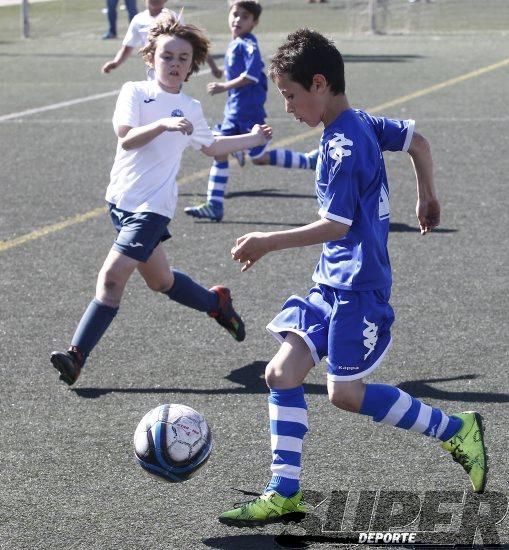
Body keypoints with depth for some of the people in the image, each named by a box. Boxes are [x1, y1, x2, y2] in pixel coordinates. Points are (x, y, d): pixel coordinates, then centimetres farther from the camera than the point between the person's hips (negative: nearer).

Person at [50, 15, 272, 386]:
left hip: (153, 206, -2)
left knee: (113, 275, -16)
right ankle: (217, 303, 43)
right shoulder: (135, 92, 0)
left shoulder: (190, 109, 7)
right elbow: (126, 139, -16)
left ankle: (77, 356, -15)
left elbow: (210, 146, 28)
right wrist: (163, 125, -30)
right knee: (159, 280, 15)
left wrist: (253, 139, 23)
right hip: (121, 200, 2)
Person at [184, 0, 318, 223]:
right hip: (234, 111, 9)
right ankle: (214, 206, 9)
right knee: (220, 152, 6)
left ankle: (309, 160, 14)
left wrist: (224, 87, -24)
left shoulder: (248, 44, -16)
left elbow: (252, 75, -28)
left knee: (259, 158, -1)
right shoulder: (234, 44, 11)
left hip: (249, 112, -9)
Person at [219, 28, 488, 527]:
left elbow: (336, 225, -21)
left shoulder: (342, 148, -20)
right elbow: (416, 140, 22)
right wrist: (426, 197, 36)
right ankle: (284, 494, 3)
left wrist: (268, 242, -17)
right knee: (282, 373, 1)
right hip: (330, 282, 10)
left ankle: (457, 430, 12)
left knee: (346, 393, -3)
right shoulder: (364, 124, 8)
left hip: (357, 286, -10)